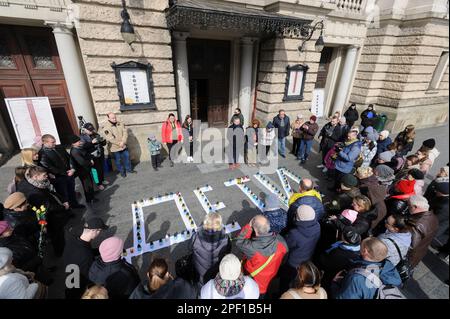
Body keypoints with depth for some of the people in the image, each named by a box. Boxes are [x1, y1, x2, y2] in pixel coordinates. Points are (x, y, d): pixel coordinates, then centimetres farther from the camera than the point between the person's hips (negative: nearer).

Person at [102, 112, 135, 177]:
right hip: (114, 148, -4)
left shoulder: (120, 124, 0)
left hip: (124, 146, 4)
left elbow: (125, 133, -6)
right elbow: (109, 138, -21)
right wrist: (118, 143, -19)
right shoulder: (105, 127, -15)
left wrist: (123, 142, -19)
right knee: (118, 160, 11)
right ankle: (122, 171, 30)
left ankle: (129, 169, 38)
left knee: (127, 157, 18)